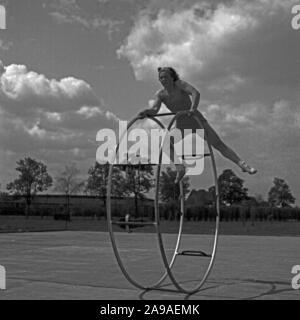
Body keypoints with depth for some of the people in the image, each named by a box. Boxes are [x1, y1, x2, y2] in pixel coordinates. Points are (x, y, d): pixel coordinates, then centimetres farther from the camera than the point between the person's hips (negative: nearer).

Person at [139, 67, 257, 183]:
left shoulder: (180, 84, -15)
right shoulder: (160, 94, -4)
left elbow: (196, 93, -31)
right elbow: (155, 110, -20)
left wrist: (193, 108, -49)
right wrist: (146, 112, -43)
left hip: (197, 121, -4)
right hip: (182, 126, 4)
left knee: (218, 144, -9)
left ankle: (243, 164, -7)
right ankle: (180, 168, -5)